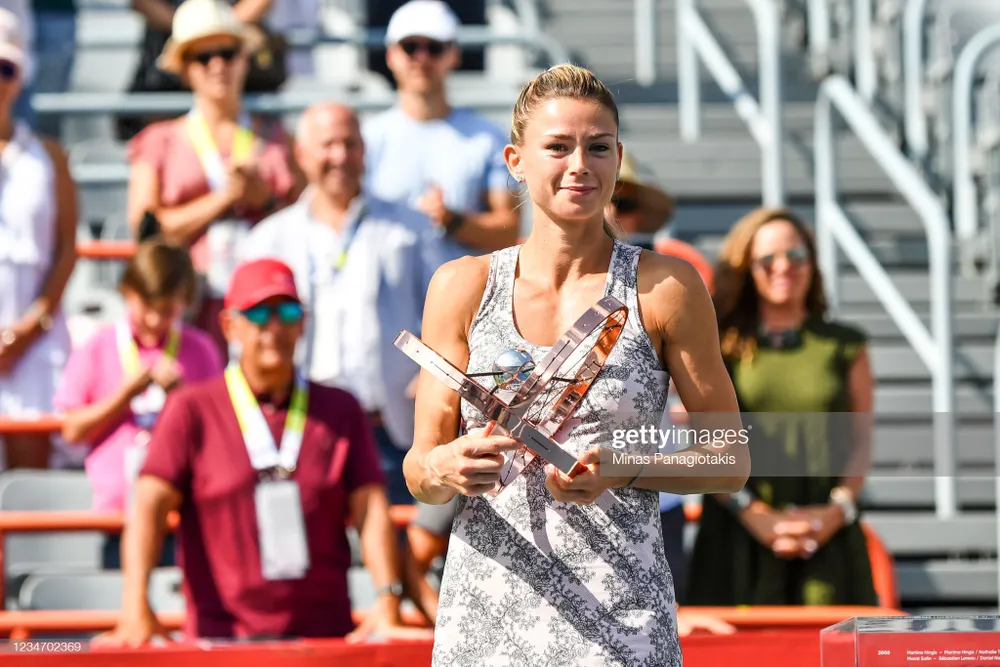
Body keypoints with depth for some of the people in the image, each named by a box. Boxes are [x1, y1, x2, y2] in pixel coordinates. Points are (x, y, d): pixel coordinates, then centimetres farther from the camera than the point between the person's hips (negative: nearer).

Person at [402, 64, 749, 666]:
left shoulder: (665, 288, 0)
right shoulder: (462, 287, 5)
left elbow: (730, 462, 4)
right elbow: (419, 471, 6)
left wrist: (622, 470, -12)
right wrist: (448, 467, -16)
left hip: (615, 616, -1)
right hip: (484, 612, 2)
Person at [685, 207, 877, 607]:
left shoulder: (845, 346, 13)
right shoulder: (721, 346, 9)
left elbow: (861, 441, 11)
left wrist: (838, 509, -6)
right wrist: (754, 515, -9)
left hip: (827, 539, 1)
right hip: (739, 534, -1)